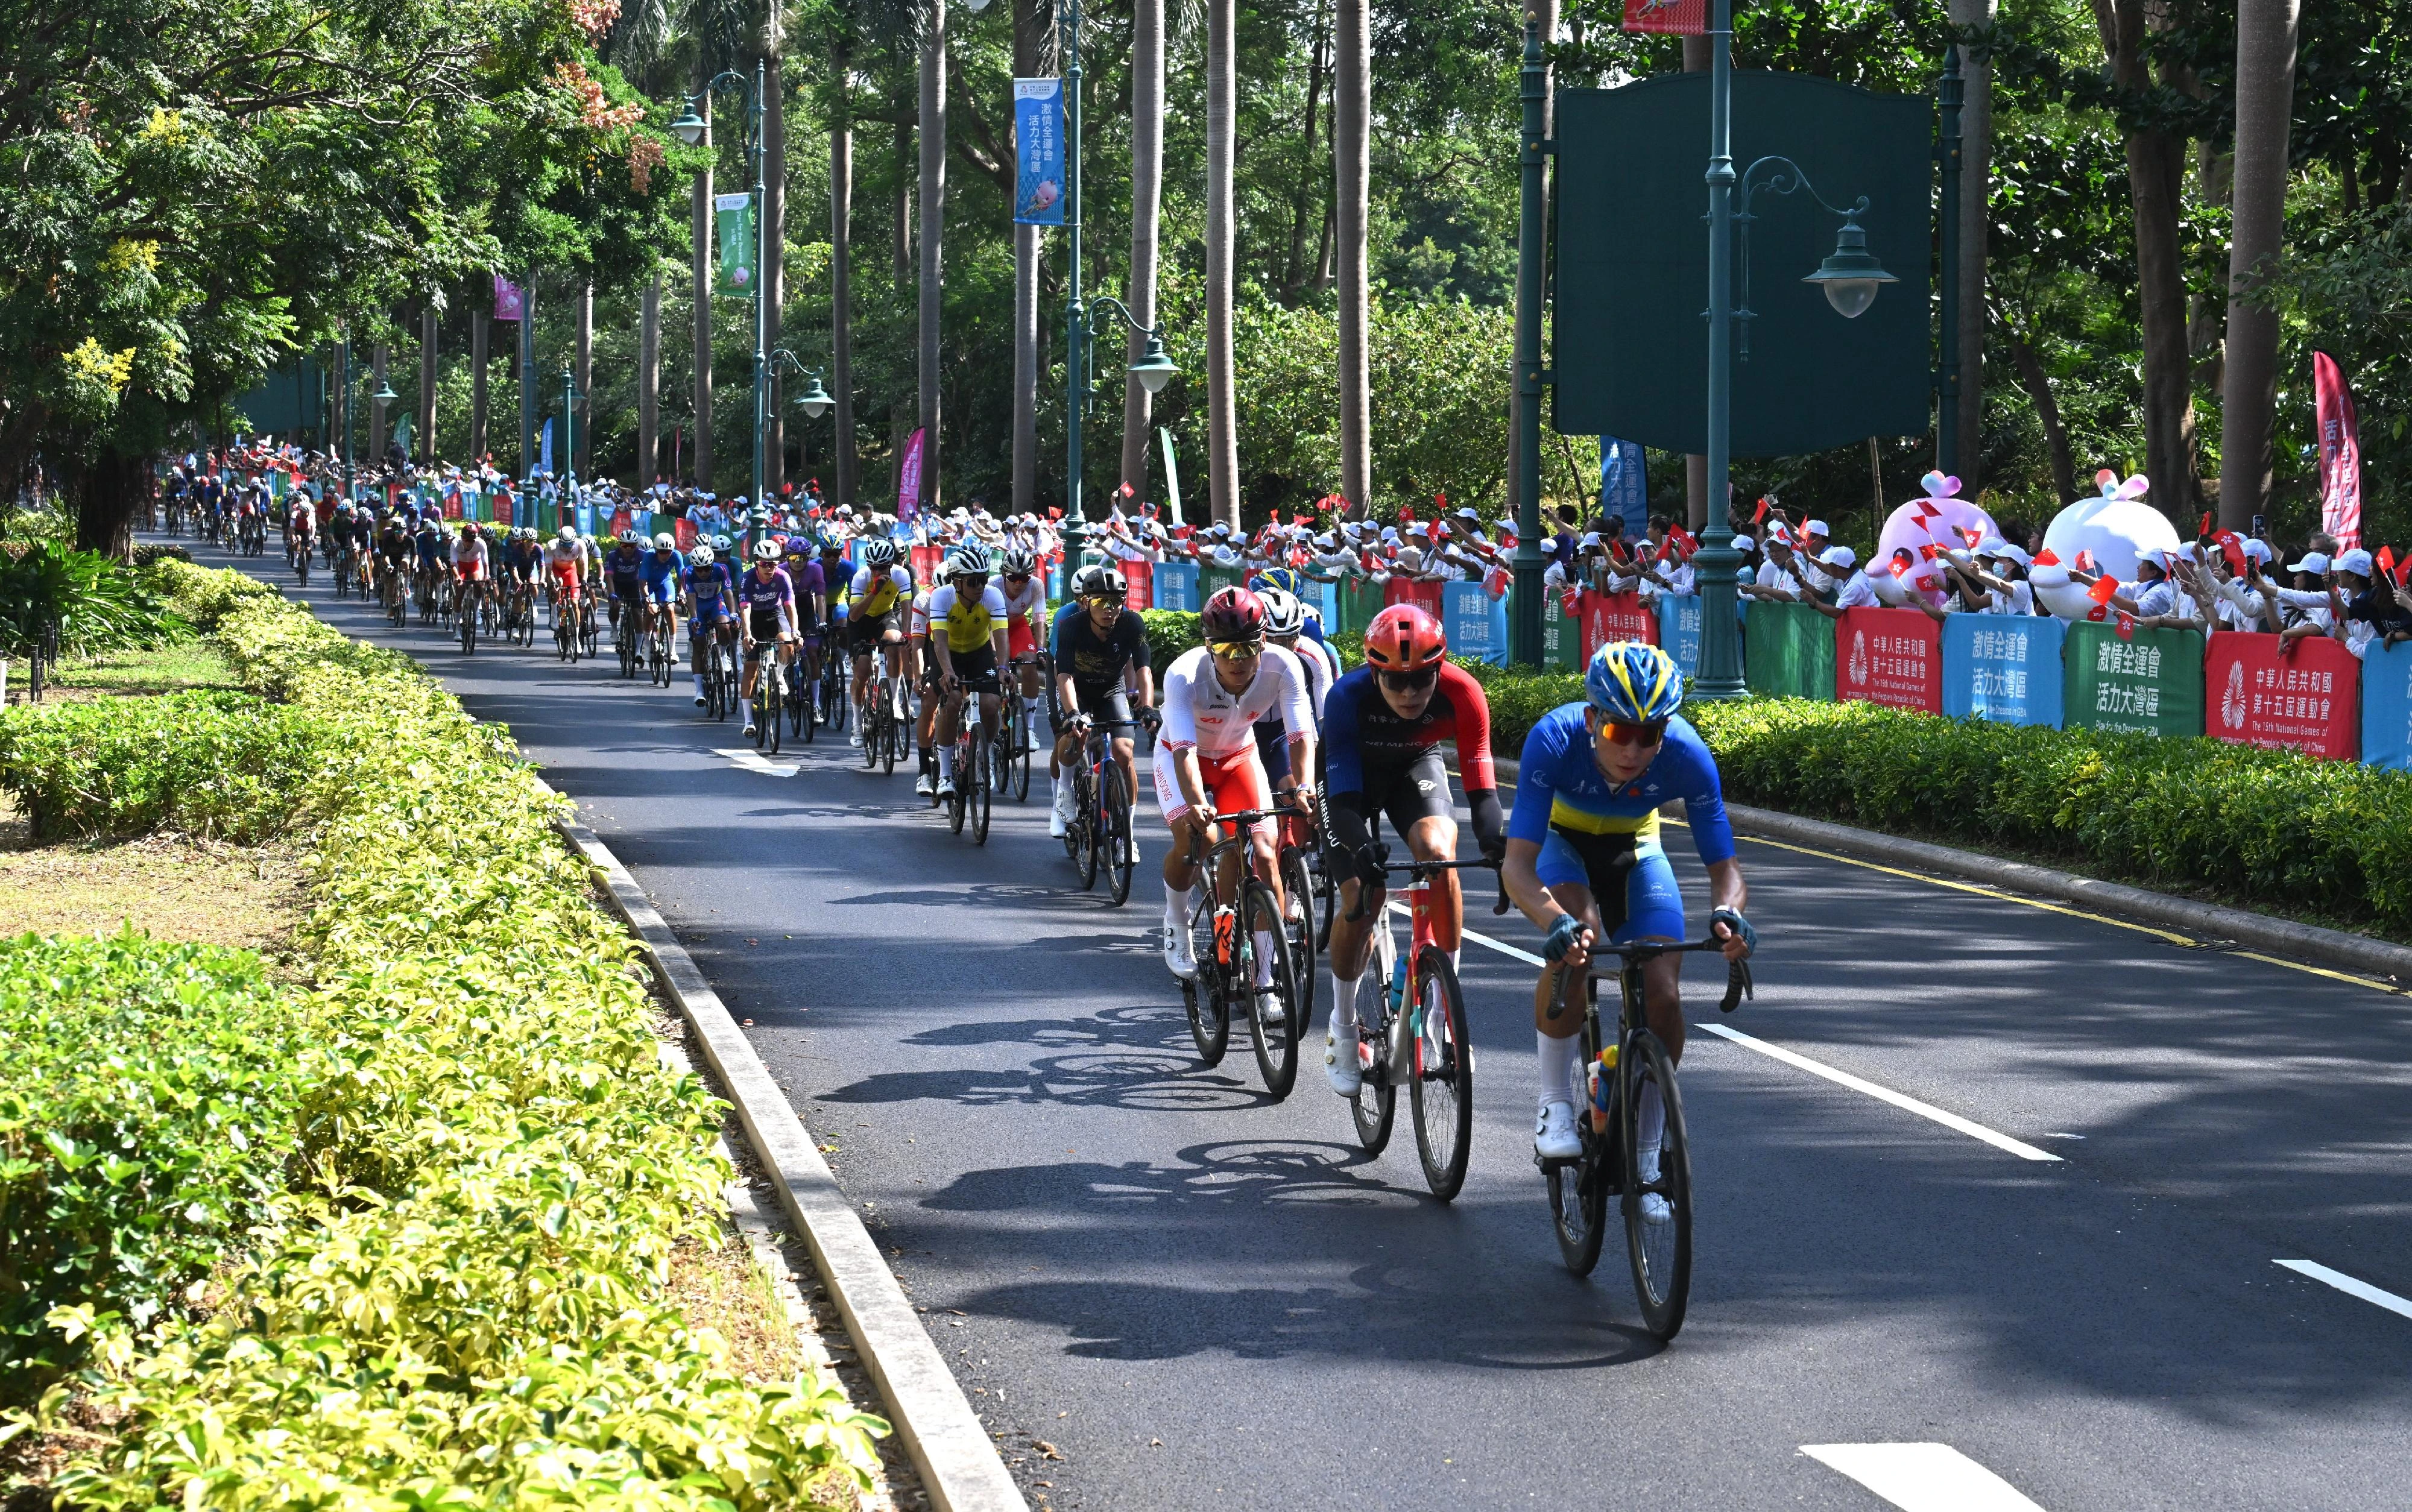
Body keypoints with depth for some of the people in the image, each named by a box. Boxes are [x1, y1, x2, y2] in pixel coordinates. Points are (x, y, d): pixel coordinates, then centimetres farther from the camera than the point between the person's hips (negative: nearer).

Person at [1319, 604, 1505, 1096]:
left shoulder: (1461, 694, -32)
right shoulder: (1348, 696, -36)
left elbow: (1481, 783, -31)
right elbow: (1344, 796, -39)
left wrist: (1495, 841, -50)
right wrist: (1361, 847, -57)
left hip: (1415, 765, 1)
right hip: (1352, 772, -1)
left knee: (1439, 854, -28)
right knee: (1362, 895, -15)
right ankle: (1342, 1030, 7)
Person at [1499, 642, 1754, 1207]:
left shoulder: (1686, 753, -31)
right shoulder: (1555, 739, -37)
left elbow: (1723, 865, -25)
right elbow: (1517, 866, -40)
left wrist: (1728, 913, -48)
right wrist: (1556, 922, -60)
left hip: (1635, 851, 2)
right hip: (1563, 842, -2)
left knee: (1664, 996, -15)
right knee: (1576, 940, -34)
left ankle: (1645, 1161, 3)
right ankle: (1555, 1106, -18)